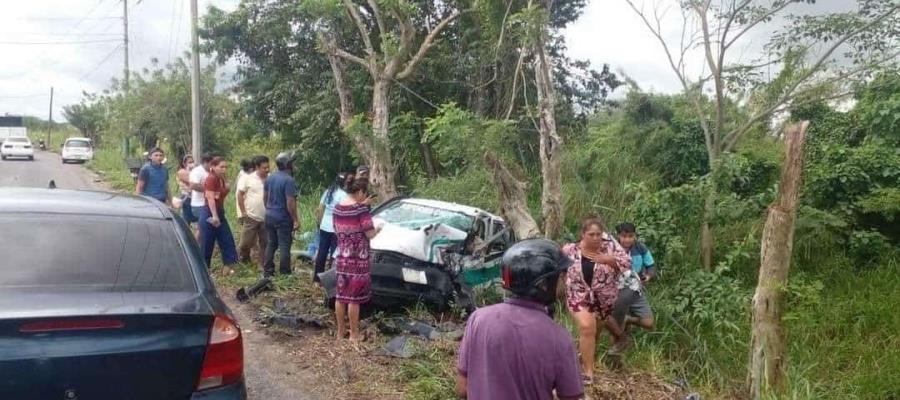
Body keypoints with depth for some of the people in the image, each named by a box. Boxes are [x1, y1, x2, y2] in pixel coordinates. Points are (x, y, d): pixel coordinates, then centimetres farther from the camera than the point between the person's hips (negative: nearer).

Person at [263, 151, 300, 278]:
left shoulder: (270, 178, 7)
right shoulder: (288, 180, -19)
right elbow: (290, 202, -22)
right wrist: (295, 220, -16)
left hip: (269, 216, 8)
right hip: (283, 218, -8)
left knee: (271, 244, 14)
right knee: (284, 246, -1)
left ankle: (267, 271, 18)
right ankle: (285, 274, 4)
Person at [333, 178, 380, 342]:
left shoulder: (337, 208, 5)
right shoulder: (361, 209, -16)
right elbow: (370, 234, -15)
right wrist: (378, 228, 7)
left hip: (341, 257, 7)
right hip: (358, 259, -7)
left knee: (341, 295, 13)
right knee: (354, 297, 1)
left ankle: (340, 331, 22)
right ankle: (354, 334, 9)